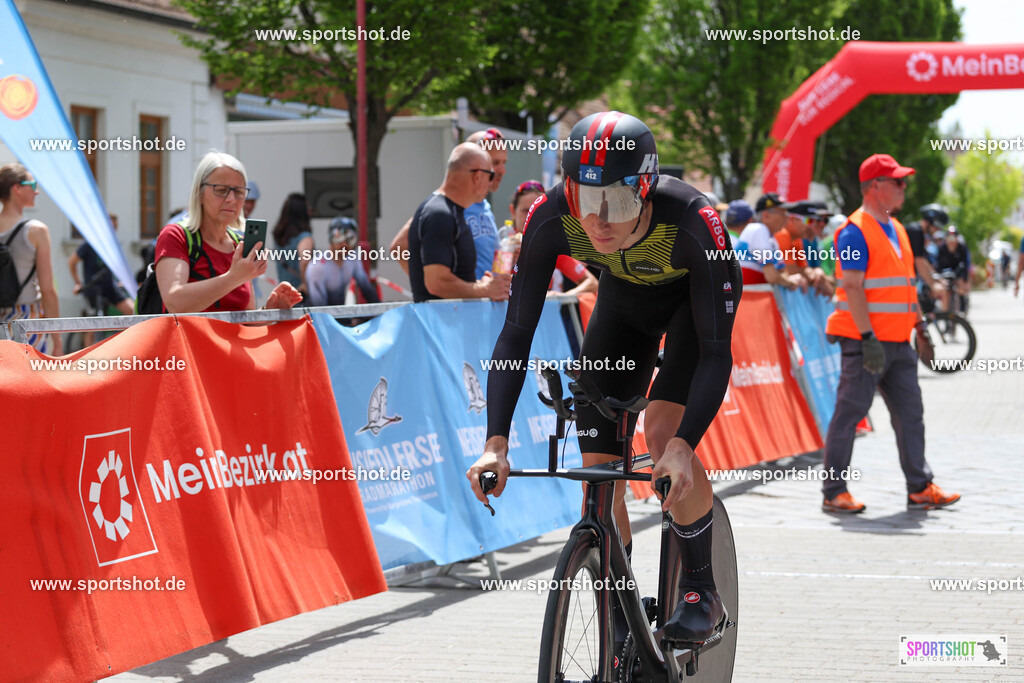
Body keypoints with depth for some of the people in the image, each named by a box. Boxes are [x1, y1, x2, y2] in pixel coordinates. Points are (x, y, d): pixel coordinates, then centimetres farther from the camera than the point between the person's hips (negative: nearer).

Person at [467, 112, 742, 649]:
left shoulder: (692, 221, -41)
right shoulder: (551, 218, -33)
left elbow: (716, 350, -38)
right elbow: (516, 333, -28)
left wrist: (683, 445, -51)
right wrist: (496, 442, -39)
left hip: (695, 298, -3)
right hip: (623, 299, 3)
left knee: (663, 430, -25)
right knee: (597, 470, -6)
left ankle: (702, 591, -5)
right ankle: (619, 626, 9)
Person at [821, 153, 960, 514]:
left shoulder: (896, 228, 17)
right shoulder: (855, 231, -12)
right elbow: (853, 288, -18)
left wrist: (920, 325, 19)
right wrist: (869, 339, -23)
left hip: (898, 343, 9)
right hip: (865, 344, -9)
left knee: (910, 413, 9)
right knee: (849, 414, -4)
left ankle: (920, 488, 14)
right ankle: (834, 493, 2)